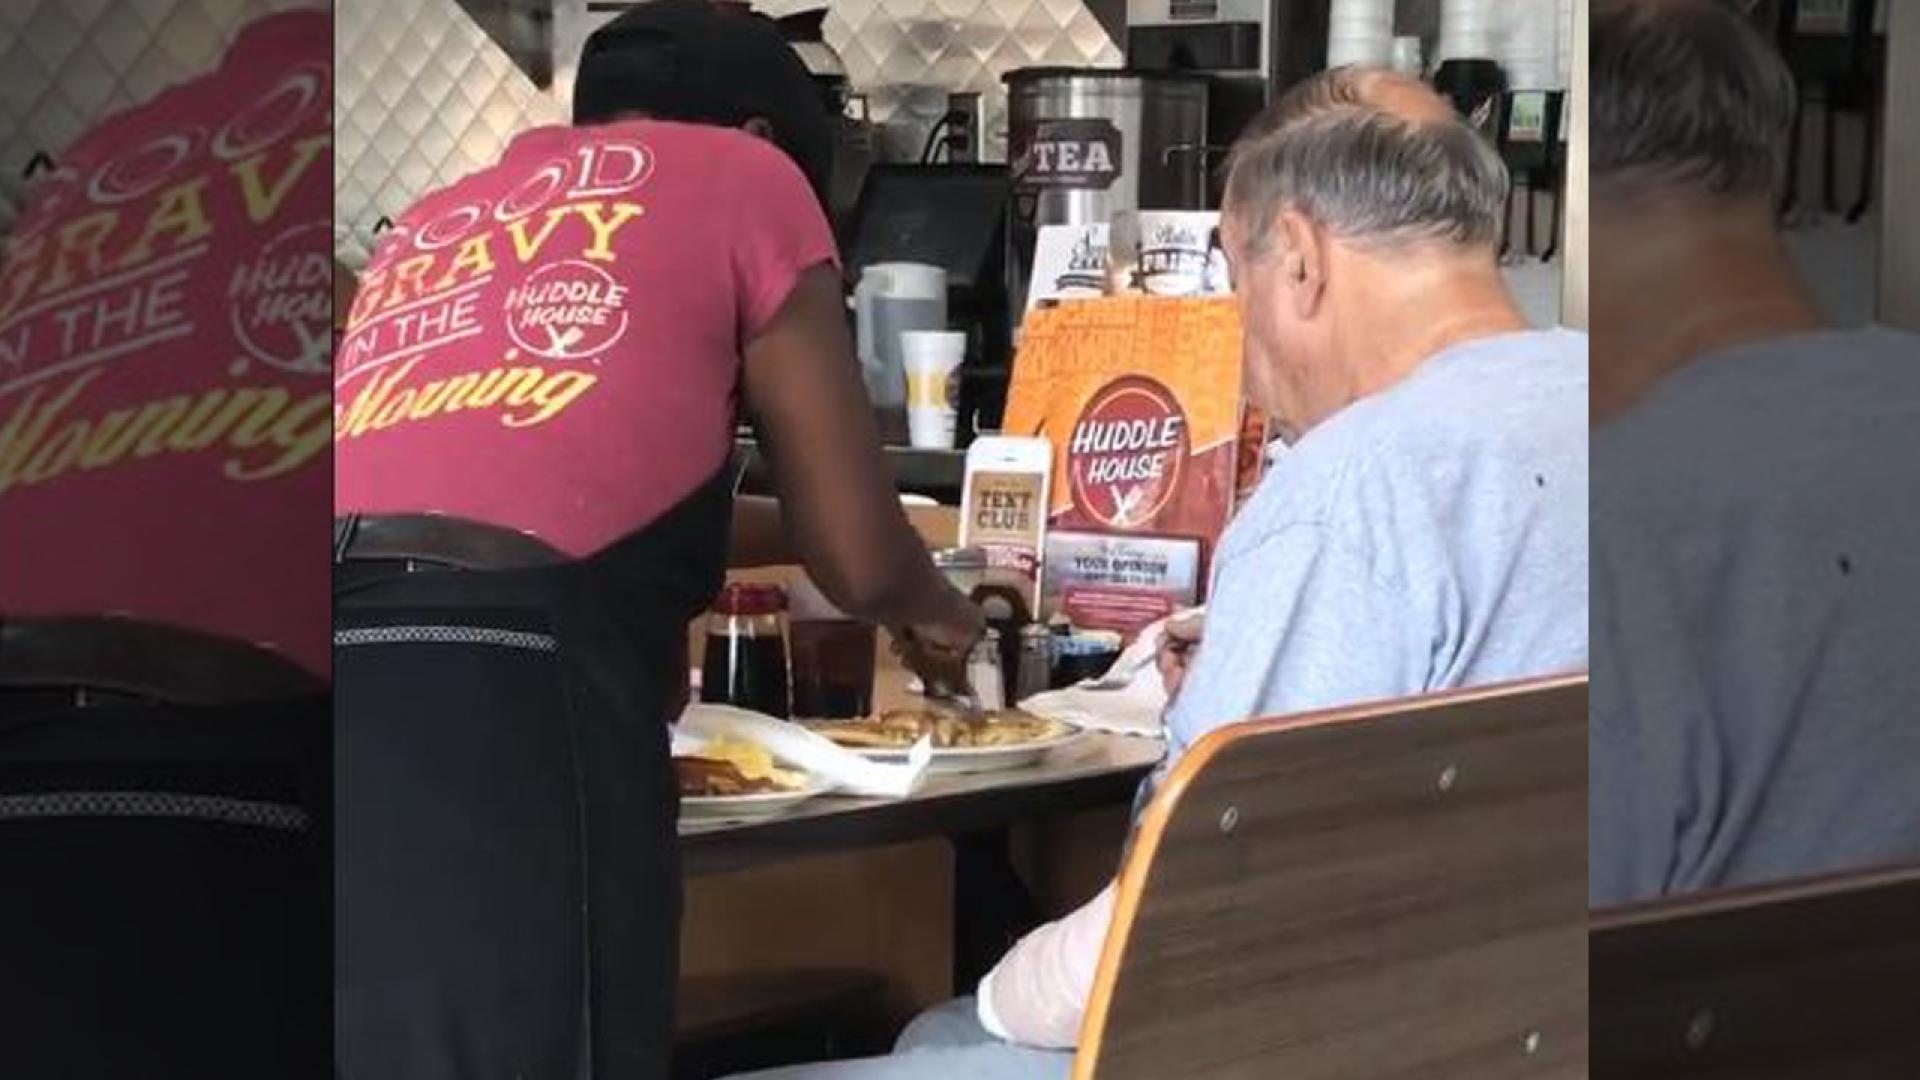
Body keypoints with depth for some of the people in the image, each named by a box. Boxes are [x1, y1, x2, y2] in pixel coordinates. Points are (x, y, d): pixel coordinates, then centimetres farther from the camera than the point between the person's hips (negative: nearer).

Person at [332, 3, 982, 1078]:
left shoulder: (429, 224, 32)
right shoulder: (744, 176, 17)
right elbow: (857, 557, 19)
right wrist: (938, 615, 42)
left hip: (356, 681, 6)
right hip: (505, 697, -6)